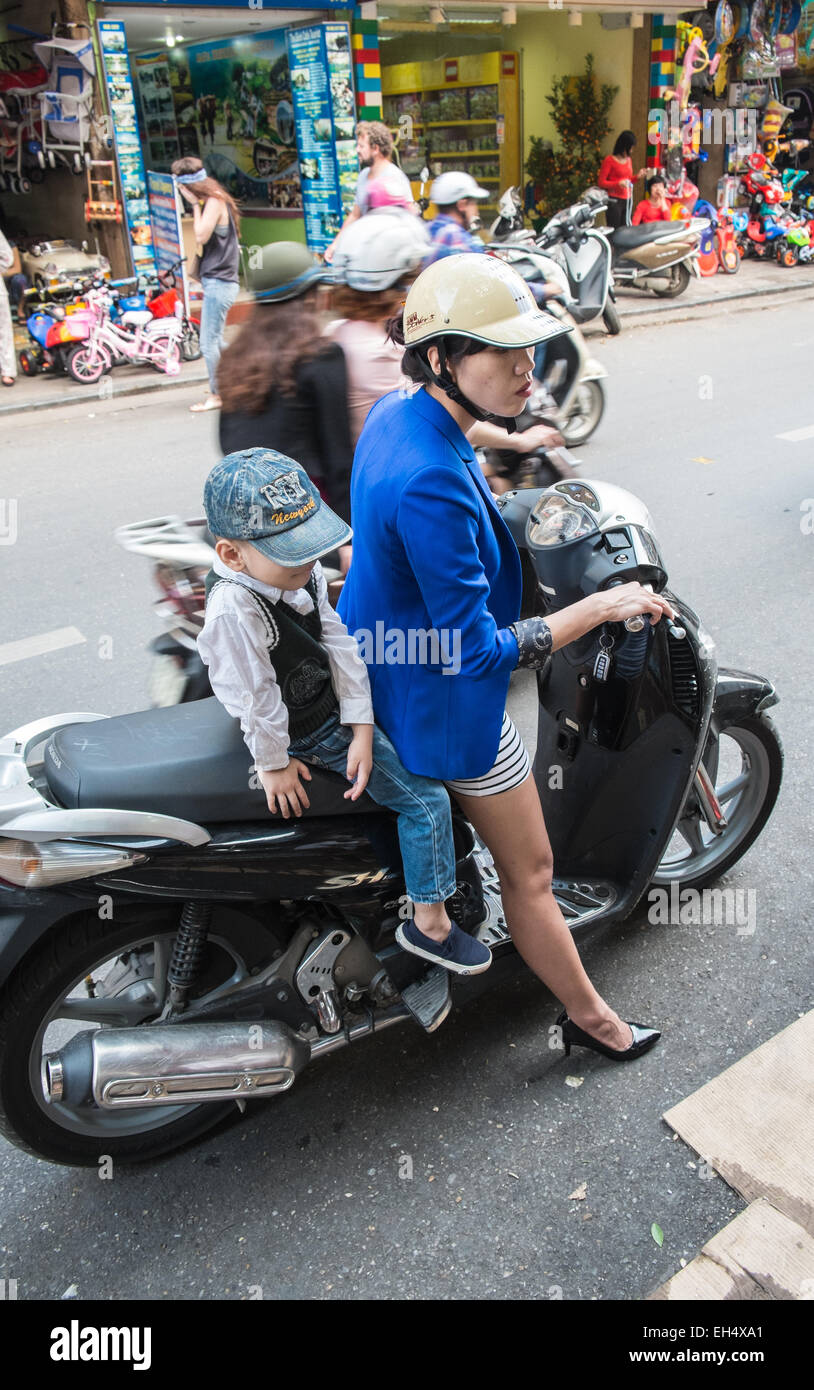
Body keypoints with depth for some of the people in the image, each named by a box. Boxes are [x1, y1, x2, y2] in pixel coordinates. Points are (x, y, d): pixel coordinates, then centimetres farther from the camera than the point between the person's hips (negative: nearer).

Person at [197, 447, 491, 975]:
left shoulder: (301, 572, -7)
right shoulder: (233, 612, -32)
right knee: (425, 799, -7)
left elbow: (338, 641, -5)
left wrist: (361, 729, -8)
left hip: (338, 704, 9)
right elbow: (255, 697, -25)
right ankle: (429, 926, 8)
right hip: (312, 731, -9)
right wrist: (275, 762, -14)